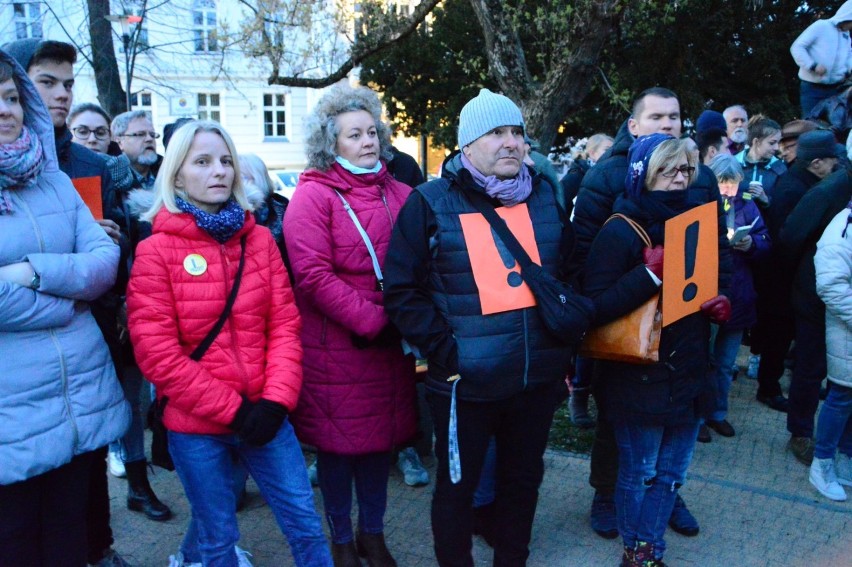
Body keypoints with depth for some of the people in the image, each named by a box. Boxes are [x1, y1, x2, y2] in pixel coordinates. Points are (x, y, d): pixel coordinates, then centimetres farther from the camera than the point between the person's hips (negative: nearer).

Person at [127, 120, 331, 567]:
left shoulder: (258, 239, 4)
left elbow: (284, 324, 2)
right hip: (195, 425, -3)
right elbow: (156, 352, -11)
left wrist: (275, 401, -11)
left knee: (305, 524, 10)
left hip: (262, 415, 3)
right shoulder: (156, 250, -7)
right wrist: (231, 410, -13)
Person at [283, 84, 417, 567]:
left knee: (382, 436, 14)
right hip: (336, 345, -4)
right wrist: (370, 319, -16)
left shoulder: (399, 193, 8)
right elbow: (313, 275, -16)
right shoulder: (313, 196, -7)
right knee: (338, 442, 8)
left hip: (390, 342, 5)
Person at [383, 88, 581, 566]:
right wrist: (445, 351, -15)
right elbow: (402, 292, -8)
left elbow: (575, 275, 13)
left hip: (539, 380, 4)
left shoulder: (548, 197, 6)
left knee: (524, 481, 20)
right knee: (457, 487, 13)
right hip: (466, 383, -4)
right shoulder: (432, 203, -7)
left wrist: (567, 351, 9)